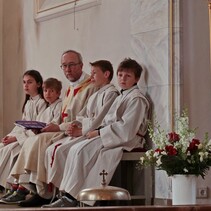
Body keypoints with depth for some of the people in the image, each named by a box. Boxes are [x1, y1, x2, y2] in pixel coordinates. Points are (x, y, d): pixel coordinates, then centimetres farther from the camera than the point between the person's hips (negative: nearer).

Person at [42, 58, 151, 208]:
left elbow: (126, 128, -18)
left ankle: (71, 198, -22)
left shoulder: (137, 99, -7)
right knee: (75, 149, -11)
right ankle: (68, 196, -19)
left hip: (126, 139, -9)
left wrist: (99, 133, -14)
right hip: (114, 136, 9)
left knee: (82, 150, -24)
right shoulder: (121, 97, 24)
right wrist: (98, 130, 0)